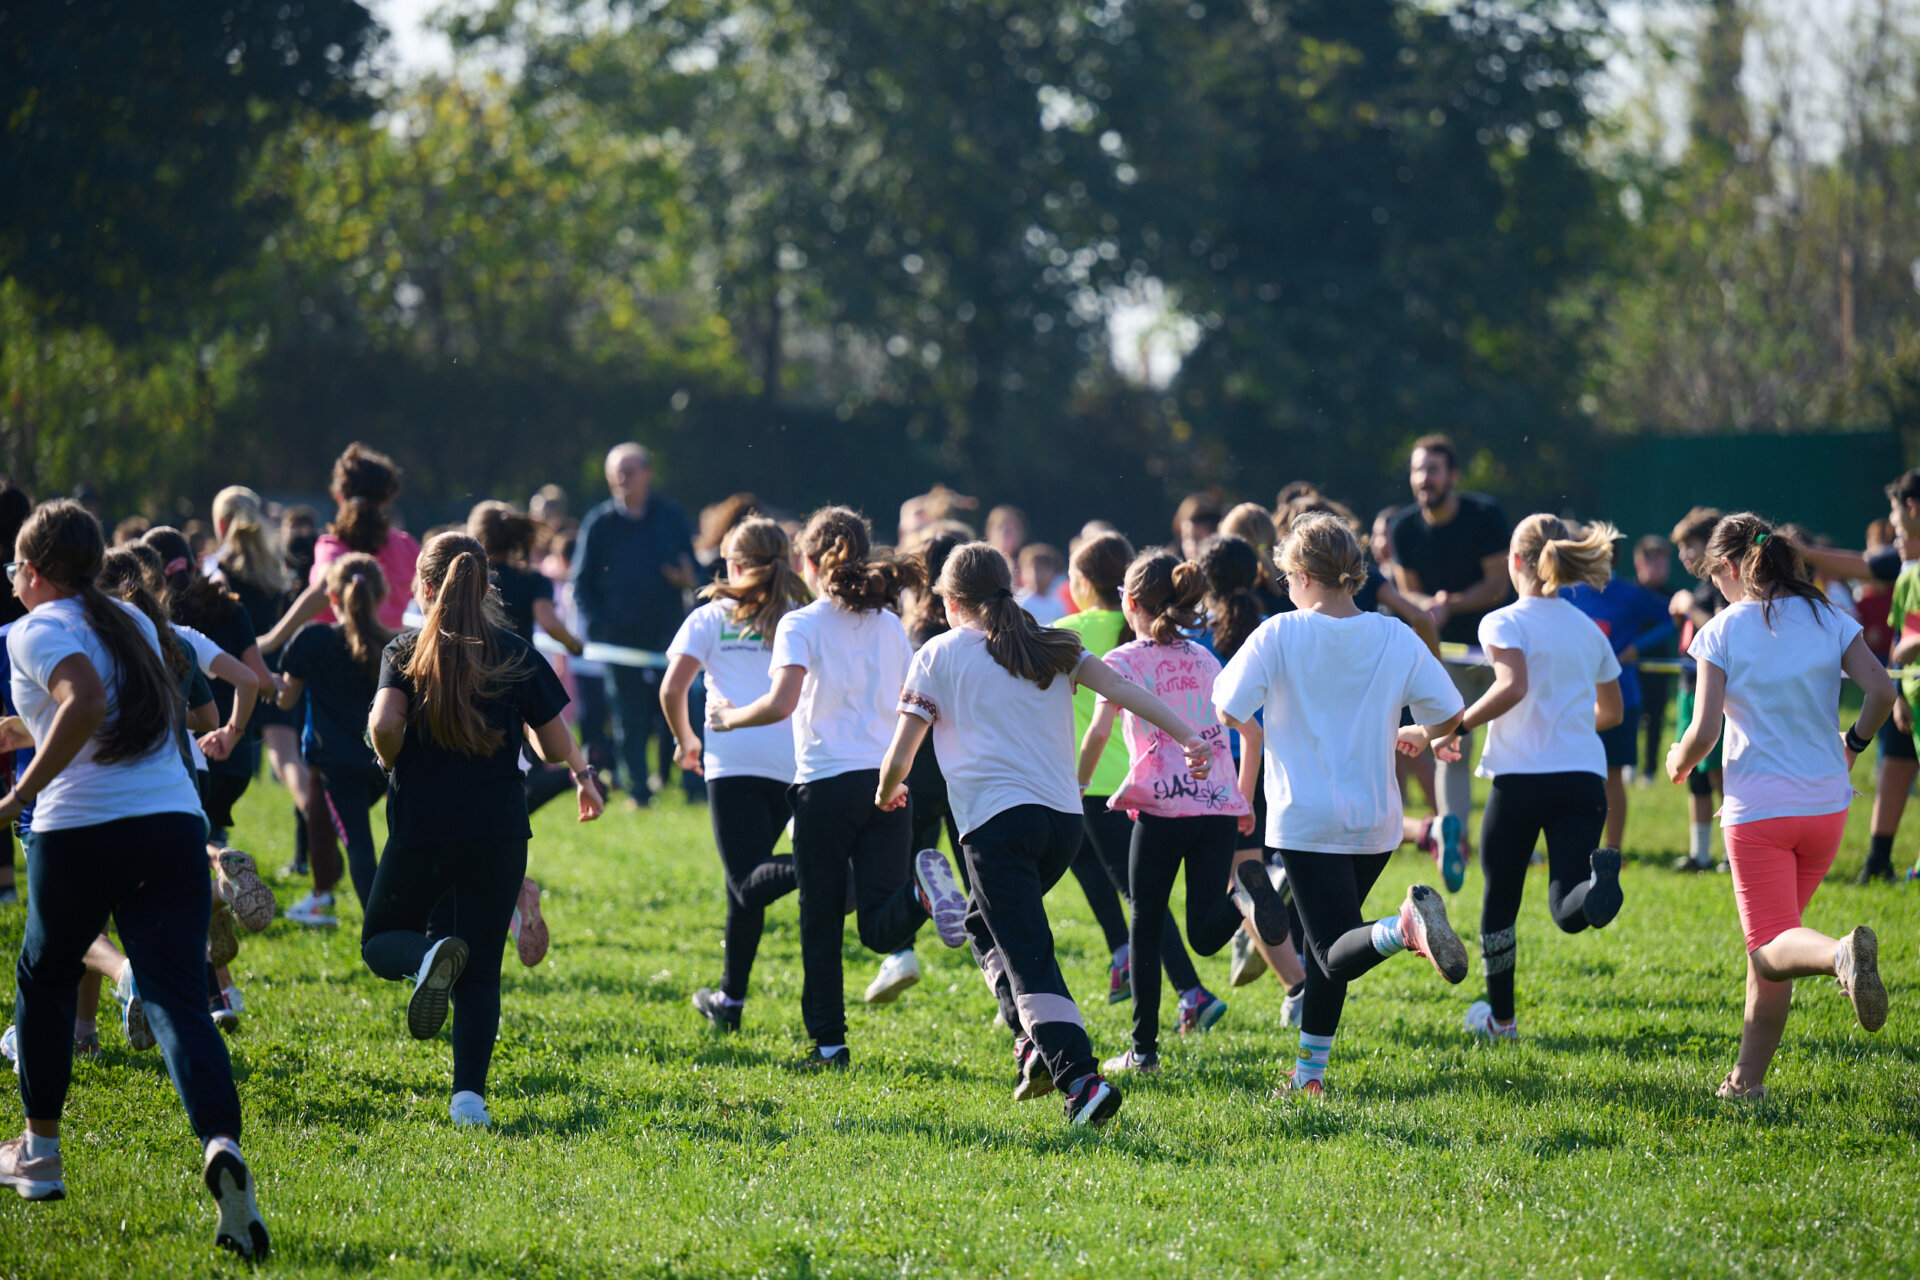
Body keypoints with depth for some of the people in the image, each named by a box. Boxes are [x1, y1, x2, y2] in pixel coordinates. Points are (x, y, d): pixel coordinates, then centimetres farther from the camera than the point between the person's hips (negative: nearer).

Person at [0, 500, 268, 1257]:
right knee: (176, 1000, -7)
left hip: (80, 832, -4)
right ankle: (221, 1144, -33)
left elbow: (86, 702, -23)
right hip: (175, 822, 4)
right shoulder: (132, 625, 19)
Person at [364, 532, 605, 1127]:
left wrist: (391, 763, 3)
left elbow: (384, 726, -18)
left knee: (380, 943, 16)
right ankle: (469, 1095, -6)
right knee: (481, 972, 9)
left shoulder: (404, 653, -2)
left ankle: (428, 956, -19)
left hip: (421, 828, -2)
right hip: (499, 832, 2)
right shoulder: (517, 655, 3)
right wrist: (582, 773, 25)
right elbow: (556, 747, 3)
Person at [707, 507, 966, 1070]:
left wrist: (730, 718, 1)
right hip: (889, 783, 4)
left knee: (821, 924, 8)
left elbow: (781, 703, -17)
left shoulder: (802, 626, -4)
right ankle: (920, 886, -32)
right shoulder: (891, 626, 12)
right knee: (882, 929, -1)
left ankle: (829, 1042, 7)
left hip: (826, 783, -4)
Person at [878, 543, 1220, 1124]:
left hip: (997, 820, -5)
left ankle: (1080, 1076, -26)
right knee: (984, 922, 26)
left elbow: (899, 758, 4)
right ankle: (1037, 1043, 10)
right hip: (1064, 818, 5)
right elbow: (1122, 691, 3)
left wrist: (888, 792, 25)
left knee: (1029, 959, -9)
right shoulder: (1051, 647, 17)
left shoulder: (938, 656, 6)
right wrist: (1187, 737, -2)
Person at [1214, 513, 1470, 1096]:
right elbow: (1449, 716, 4)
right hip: (1376, 822, 4)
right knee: (1329, 942, 20)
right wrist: (1416, 735, 26)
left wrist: (1255, 728, 12)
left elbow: (1228, 712, -12)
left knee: (1337, 953, -7)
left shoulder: (1279, 636, -7)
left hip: (1305, 820, -4)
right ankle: (1311, 1069, 19)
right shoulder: (1396, 638, 2)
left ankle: (1404, 926, -38)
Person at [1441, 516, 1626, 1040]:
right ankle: (1596, 876, -40)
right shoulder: (1588, 629, 16)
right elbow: (1612, 712, 26)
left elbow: (1513, 686, -22)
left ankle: (1500, 1016, 24)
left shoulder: (1503, 623, -3)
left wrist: (1458, 727, -11)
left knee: (1499, 901, 15)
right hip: (1584, 776, 4)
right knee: (1570, 911, -6)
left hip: (1521, 777, -4)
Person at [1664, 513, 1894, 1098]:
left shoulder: (1722, 631, -6)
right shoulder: (1826, 618, 3)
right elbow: (1880, 689, -6)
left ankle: (1842, 953, -38)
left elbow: (1704, 732, -12)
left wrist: (1679, 763, 10)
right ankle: (1747, 1076, 17)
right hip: (1826, 803, 4)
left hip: (1758, 809, -4)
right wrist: (1853, 743, 13)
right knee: (1770, 944, 17)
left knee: (1770, 946, -4)